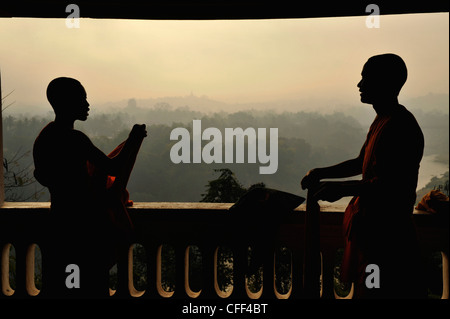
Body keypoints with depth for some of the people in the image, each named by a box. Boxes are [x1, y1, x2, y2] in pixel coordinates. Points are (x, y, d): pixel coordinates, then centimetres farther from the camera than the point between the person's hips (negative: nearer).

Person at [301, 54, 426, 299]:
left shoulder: (401, 128, -21)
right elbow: (361, 163, 22)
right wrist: (322, 173, 12)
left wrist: (343, 189, -22)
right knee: (363, 288, 20)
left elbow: (392, 185, -26)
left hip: (386, 234, -10)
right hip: (370, 226, 10)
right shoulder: (382, 121, 12)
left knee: (375, 291, -2)